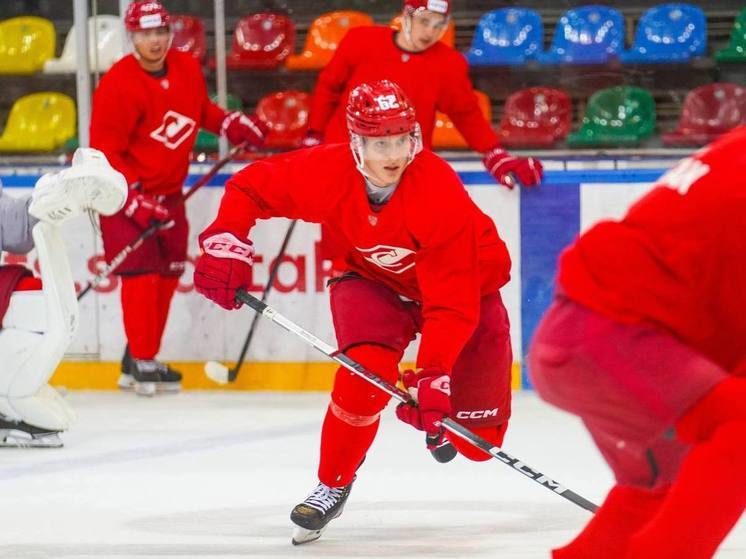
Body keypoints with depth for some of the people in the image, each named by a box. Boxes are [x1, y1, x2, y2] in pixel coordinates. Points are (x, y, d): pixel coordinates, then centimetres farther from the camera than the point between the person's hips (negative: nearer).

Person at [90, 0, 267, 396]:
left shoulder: (187, 69, 0)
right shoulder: (119, 84, -21)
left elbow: (201, 109, 21)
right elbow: (104, 151, -21)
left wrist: (232, 125, 5)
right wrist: (133, 197, -27)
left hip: (168, 192, 7)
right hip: (125, 190, -7)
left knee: (167, 274, 11)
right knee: (142, 272, -13)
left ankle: (138, 360, 23)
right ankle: (142, 363, -6)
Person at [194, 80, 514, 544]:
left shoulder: (442, 196, -36)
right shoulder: (326, 172, -27)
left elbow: (452, 304, -36)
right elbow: (250, 187, -10)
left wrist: (433, 377, -44)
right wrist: (225, 242, -25)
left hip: (467, 282, -2)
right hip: (375, 280, 2)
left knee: (477, 438, -5)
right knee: (368, 371, -28)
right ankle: (333, 486, -6)